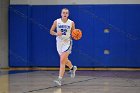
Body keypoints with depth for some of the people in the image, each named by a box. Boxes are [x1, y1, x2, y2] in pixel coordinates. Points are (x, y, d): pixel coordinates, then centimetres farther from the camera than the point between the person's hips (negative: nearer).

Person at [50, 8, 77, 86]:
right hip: (59, 42, 3)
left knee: (62, 60, -14)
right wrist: (56, 33, -18)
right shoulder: (56, 22, -3)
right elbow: (51, 31, 2)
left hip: (67, 42, -3)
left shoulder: (71, 23, -5)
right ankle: (72, 68, 51)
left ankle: (60, 79, -15)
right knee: (65, 60, 19)